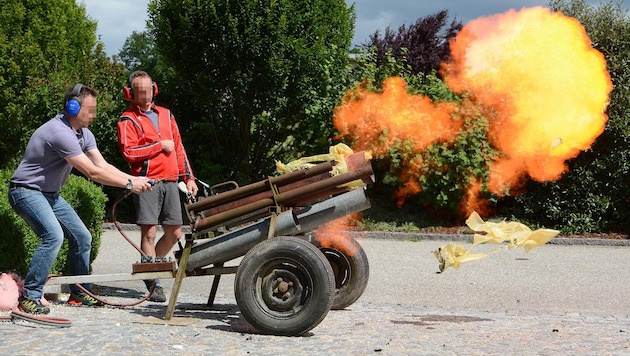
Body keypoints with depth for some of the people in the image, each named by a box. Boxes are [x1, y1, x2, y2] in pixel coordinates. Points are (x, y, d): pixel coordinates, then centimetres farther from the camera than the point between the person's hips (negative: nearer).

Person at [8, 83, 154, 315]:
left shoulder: (84, 134, 4)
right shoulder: (59, 133, -28)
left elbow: (103, 165, 0)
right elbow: (92, 172, -28)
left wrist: (133, 179, -14)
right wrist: (129, 184, -23)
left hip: (50, 194, 10)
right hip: (26, 191, -10)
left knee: (81, 237, 9)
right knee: (53, 235, -29)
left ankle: (80, 294, 21)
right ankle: (30, 297, -23)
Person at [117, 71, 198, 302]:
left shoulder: (166, 115, 18)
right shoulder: (128, 120, 0)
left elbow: (178, 147, 21)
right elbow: (128, 152, -14)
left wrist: (188, 178, 17)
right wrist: (160, 145, -9)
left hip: (170, 181, 6)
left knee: (174, 233, 6)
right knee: (149, 232, -9)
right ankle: (153, 284, -4)